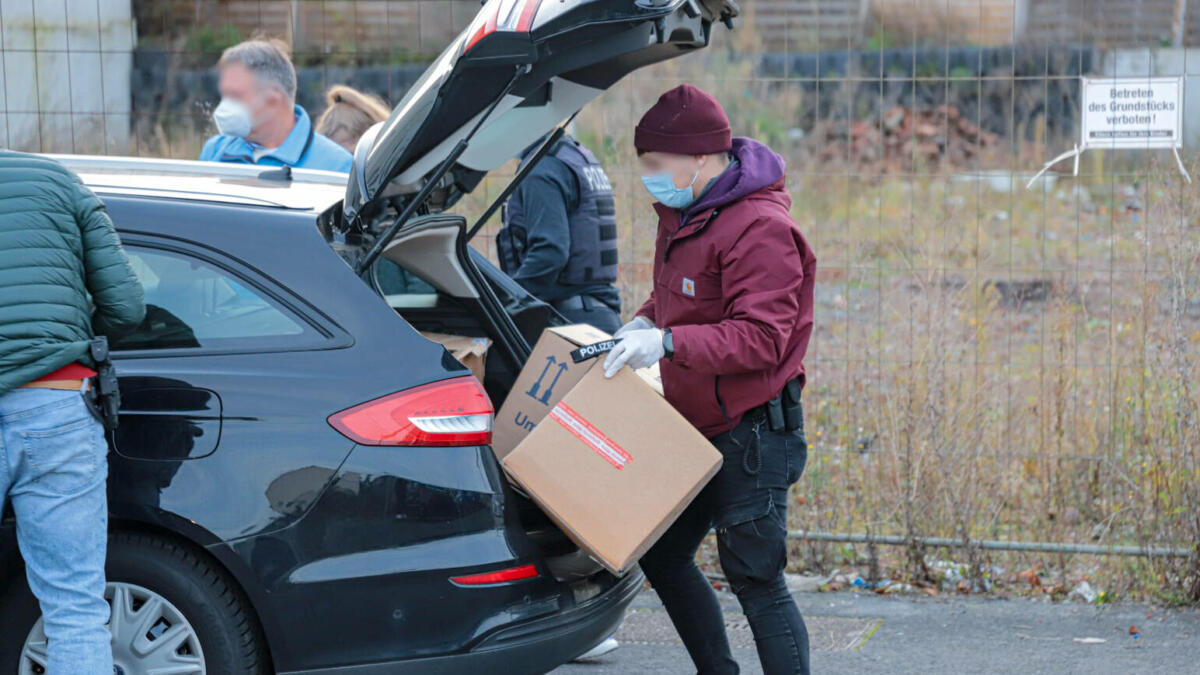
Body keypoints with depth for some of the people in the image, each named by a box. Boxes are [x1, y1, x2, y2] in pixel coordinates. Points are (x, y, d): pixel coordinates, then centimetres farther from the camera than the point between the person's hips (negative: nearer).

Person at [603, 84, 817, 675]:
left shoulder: (760, 229, -21)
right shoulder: (684, 212, 8)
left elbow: (761, 337, -28)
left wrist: (668, 342, -35)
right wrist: (645, 322, 4)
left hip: (751, 434, -10)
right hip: (696, 428, 10)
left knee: (755, 579, -6)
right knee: (662, 556, 17)